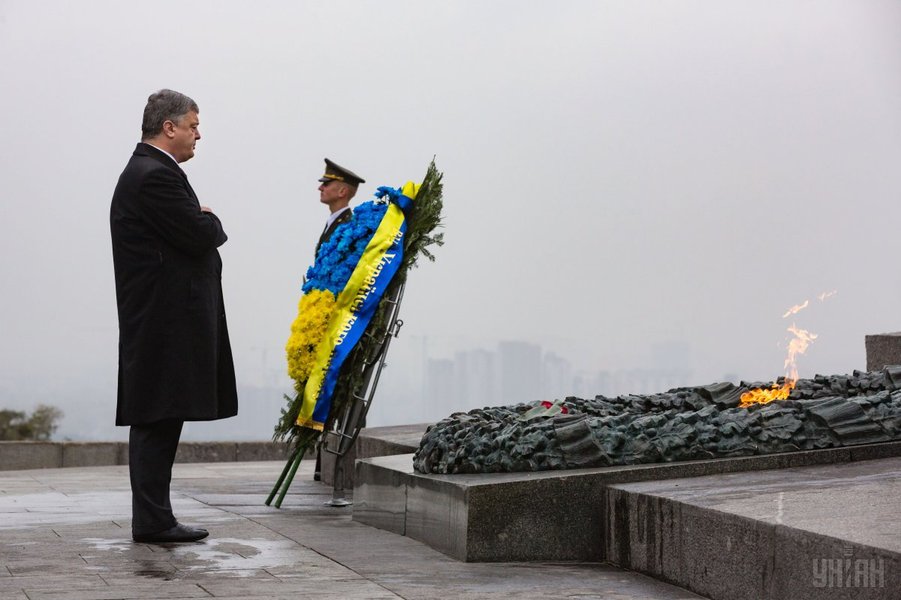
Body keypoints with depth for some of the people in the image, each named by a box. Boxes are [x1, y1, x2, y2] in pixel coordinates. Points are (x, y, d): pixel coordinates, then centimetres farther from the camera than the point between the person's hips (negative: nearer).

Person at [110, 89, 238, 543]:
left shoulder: (147, 171, 20)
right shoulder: (155, 176, -15)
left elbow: (194, 236, 22)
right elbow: (201, 235, -18)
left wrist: (203, 223, 3)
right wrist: (211, 220, 1)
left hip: (161, 322, 11)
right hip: (166, 322, -11)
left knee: (157, 422, 12)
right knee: (158, 420, -7)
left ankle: (153, 518, 17)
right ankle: (152, 520, -2)